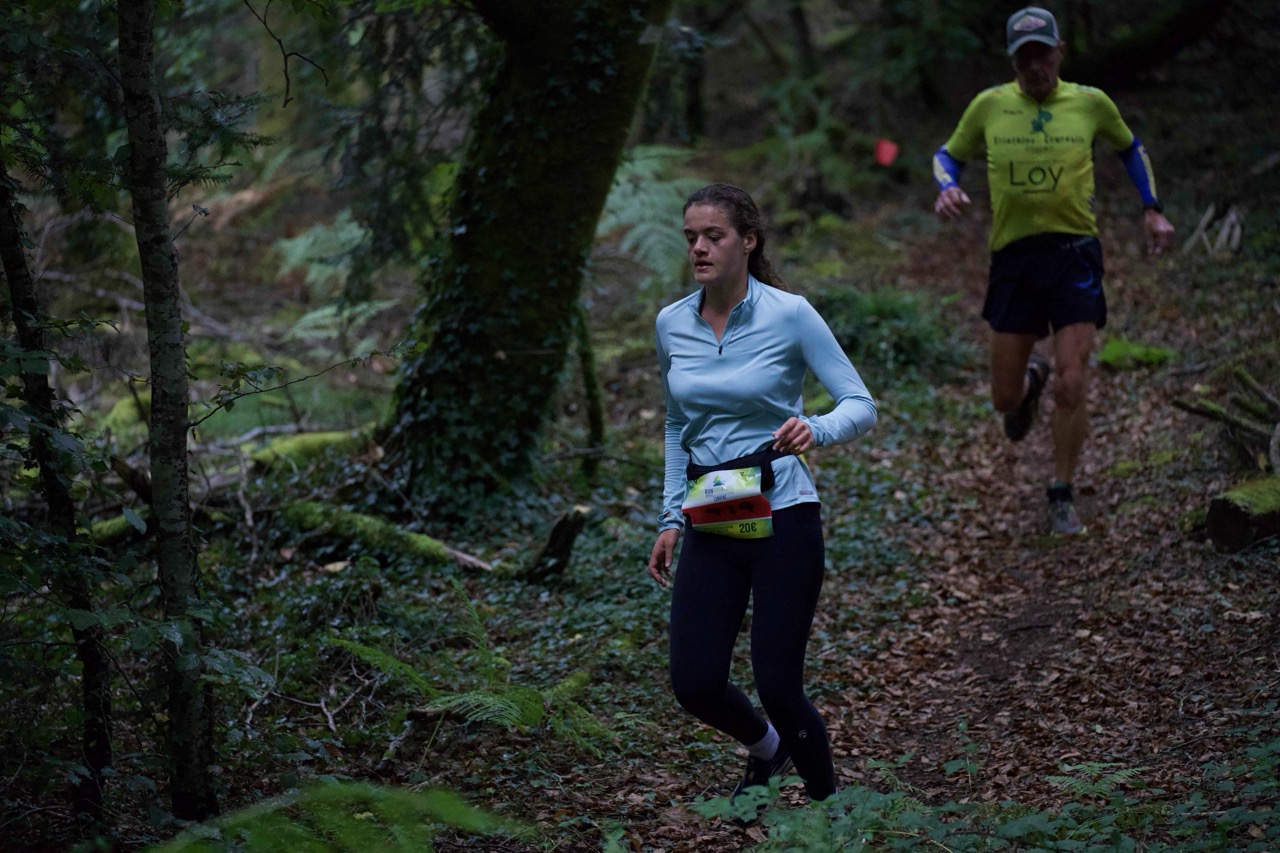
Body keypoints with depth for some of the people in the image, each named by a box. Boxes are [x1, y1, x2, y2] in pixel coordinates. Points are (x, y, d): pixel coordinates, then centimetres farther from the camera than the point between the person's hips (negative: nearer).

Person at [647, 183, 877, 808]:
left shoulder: (789, 314, -9)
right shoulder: (671, 324, 5)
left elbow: (861, 405, -9)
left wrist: (815, 430, -30)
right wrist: (670, 518, 13)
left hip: (782, 518, -4)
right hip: (709, 527, 4)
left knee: (777, 686, -5)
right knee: (694, 683, -2)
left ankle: (828, 803, 22)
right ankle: (766, 747, 33)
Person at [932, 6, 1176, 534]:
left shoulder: (1090, 103, 2)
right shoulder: (990, 106, 1)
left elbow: (1129, 148, 20)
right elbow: (948, 154, 15)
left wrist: (1152, 209, 11)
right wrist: (947, 187, -7)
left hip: (1073, 252, -1)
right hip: (1013, 256, 1)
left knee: (1072, 386, -10)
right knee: (1005, 400, 5)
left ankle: (1062, 498, 8)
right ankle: (1031, 377, 44)